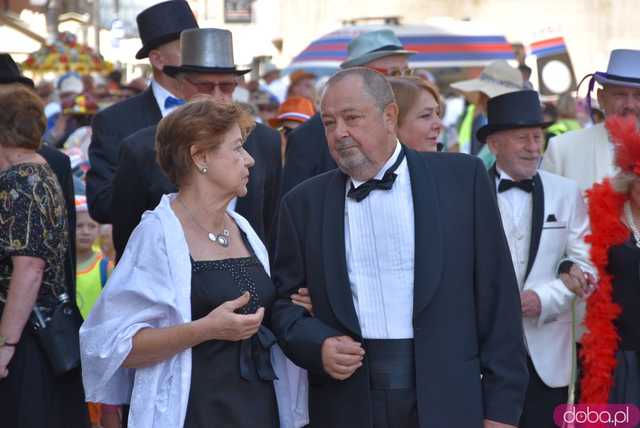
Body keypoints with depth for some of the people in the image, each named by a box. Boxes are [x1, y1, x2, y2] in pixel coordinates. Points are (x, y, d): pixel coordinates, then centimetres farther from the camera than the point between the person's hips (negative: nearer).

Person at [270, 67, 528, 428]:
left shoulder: (462, 178, 0)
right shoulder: (304, 203, 7)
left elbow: (497, 295, 0)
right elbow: (285, 302, 11)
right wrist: (318, 345, -10)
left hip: (447, 398, -1)